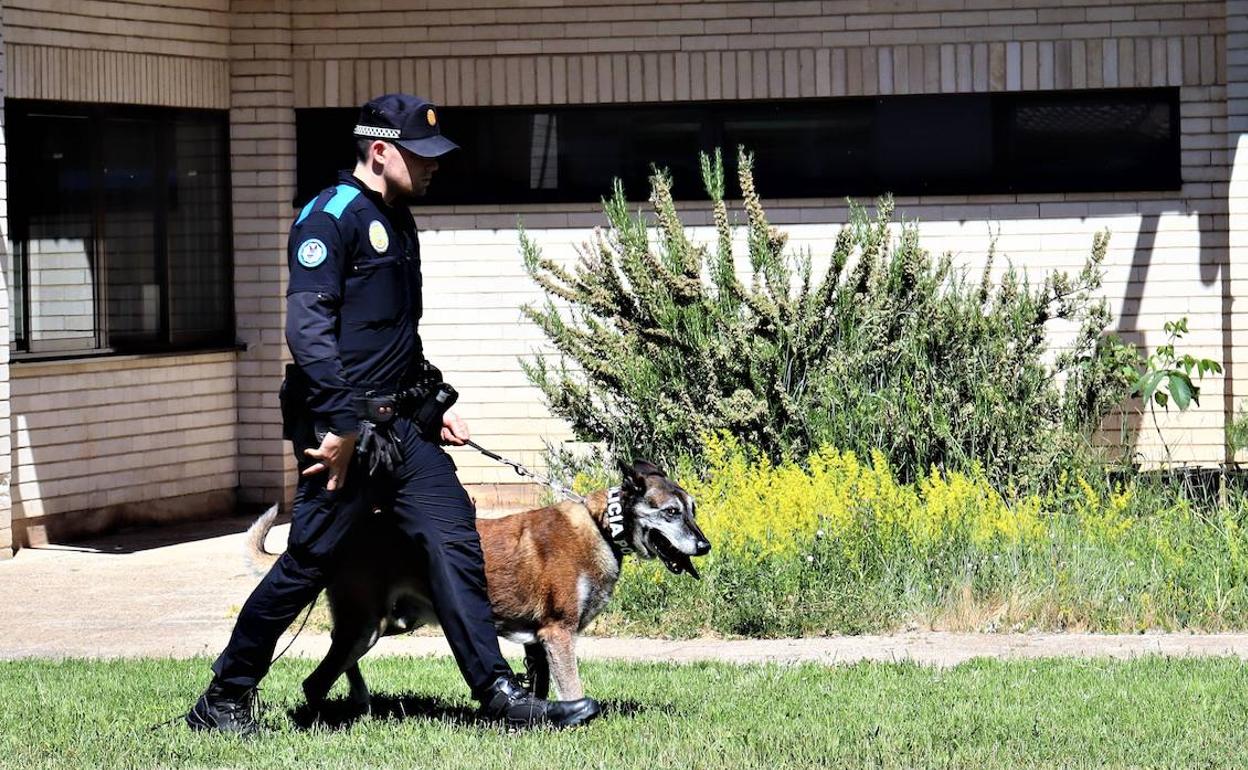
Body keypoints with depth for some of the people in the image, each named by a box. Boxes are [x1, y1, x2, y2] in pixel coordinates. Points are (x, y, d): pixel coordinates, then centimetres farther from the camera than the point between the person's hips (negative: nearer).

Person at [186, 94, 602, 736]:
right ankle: (222, 700, 11)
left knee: (454, 539, -4)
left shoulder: (397, 222, 18)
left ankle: (500, 697, -4)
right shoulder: (331, 217, -11)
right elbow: (307, 327, -21)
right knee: (309, 562, -3)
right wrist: (342, 423, -24)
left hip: (401, 426, 8)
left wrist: (430, 408, 21)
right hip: (343, 427, -8)